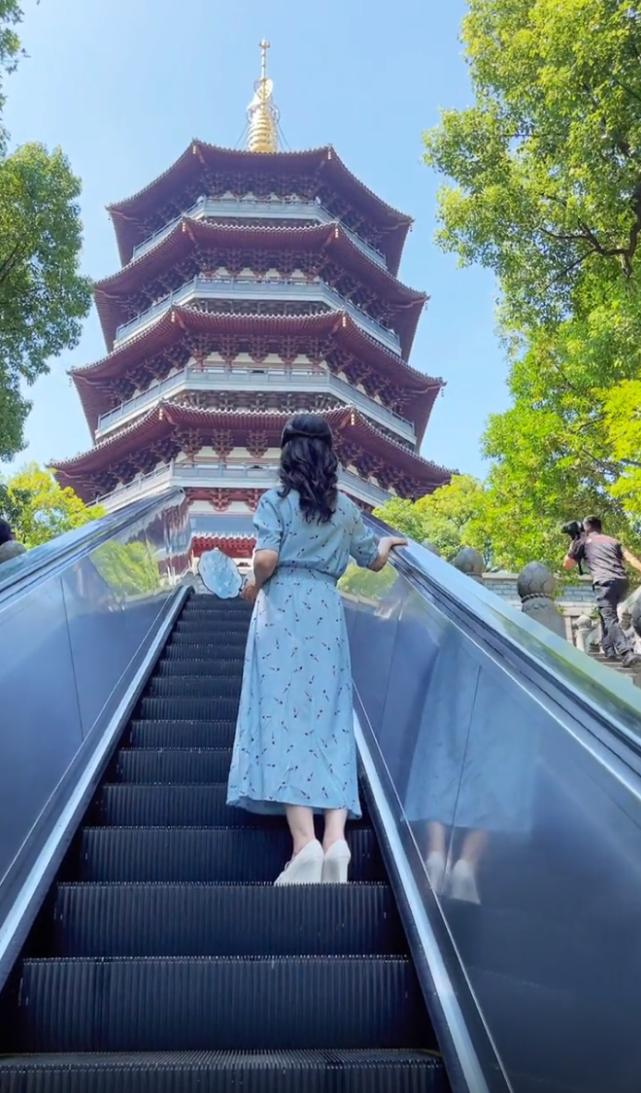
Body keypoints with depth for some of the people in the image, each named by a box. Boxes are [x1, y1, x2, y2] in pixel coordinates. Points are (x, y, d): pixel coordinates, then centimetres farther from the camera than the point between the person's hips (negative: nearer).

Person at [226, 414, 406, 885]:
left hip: (282, 610, -3)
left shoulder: (275, 500, 1)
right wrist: (388, 542, 47)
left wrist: (255, 586, 7)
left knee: (284, 717, -6)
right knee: (331, 722, 2)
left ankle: (305, 841, -16)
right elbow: (373, 561, 24)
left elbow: (266, 558, -14)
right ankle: (336, 839, -10)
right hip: (327, 612, 3)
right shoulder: (346, 507, 13)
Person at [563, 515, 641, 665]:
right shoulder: (613, 540, 27)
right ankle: (609, 650, 23)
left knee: (610, 619, -10)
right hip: (622, 581, 5)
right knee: (607, 614, 25)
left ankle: (627, 653, -27)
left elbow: (567, 565, 23)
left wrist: (572, 546, 33)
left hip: (605, 582, -5)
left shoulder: (583, 541, 17)